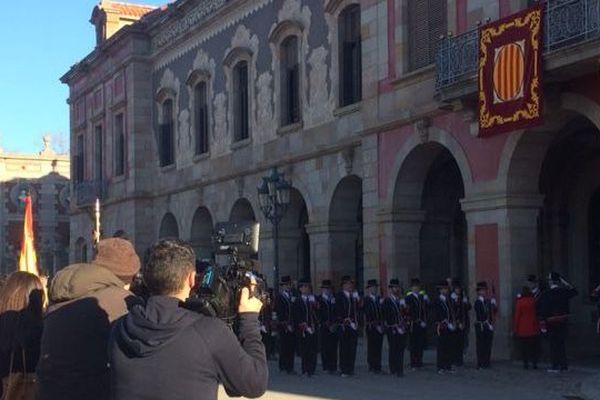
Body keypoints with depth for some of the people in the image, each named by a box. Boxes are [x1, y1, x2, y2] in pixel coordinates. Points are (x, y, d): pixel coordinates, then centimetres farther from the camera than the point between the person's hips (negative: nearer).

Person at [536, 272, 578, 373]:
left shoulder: (545, 295, -10)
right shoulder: (564, 292, 0)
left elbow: (541, 310, -12)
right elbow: (574, 291, 23)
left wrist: (542, 324, -9)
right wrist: (564, 282, 20)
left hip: (551, 322, -4)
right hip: (563, 320, 4)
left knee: (553, 343, 2)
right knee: (561, 343, 14)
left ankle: (555, 366, 1)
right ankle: (564, 365, 18)